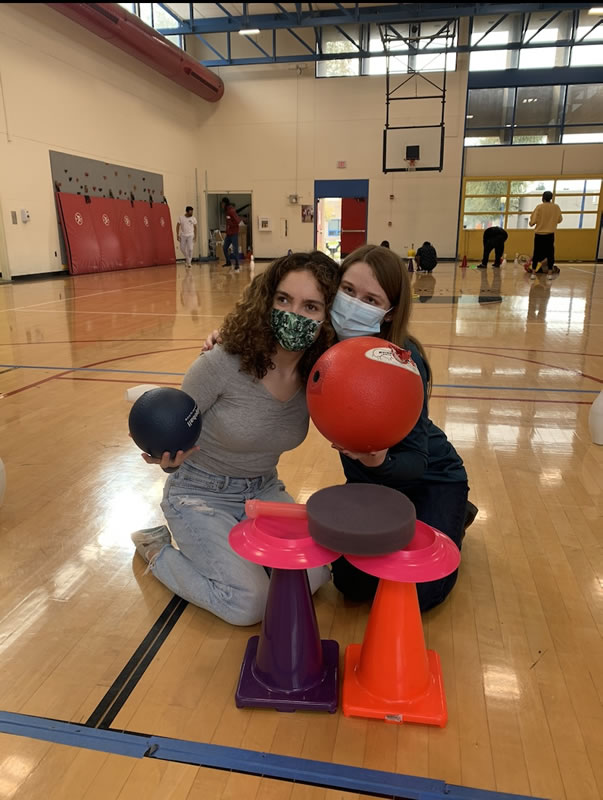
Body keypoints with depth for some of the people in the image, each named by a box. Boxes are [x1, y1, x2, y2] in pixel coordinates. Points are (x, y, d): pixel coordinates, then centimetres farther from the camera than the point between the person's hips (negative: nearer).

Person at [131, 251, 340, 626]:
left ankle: (234, 545, 17)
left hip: (264, 490, 5)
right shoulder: (221, 364, -27)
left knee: (316, 575, -9)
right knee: (250, 605, -15)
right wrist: (168, 459, -34)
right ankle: (158, 549, 10)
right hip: (200, 493, -4)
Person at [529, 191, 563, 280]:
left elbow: (533, 221, -10)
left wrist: (531, 223, 11)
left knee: (536, 254, 6)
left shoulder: (539, 207, -9)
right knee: (550, 254, 8)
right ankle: (550, 273, 5)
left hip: (539, 233, -1)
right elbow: (560, 219, 8)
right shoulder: (556, 207, -1)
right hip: (550, 234, 1)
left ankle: (533, 273, 6)